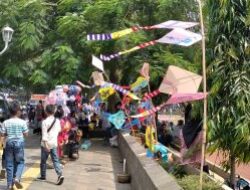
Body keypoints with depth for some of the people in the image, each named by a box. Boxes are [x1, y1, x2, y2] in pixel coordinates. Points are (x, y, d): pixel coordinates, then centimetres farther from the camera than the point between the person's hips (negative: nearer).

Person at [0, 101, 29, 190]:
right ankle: (17, 178, -10)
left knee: (9, 164, 8)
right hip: (19, 143, -2)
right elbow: (26, 134, -4)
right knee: (20, 162, 13)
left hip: (9, 143, 2)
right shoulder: (22, 122, -7)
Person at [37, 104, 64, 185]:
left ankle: (43, 176, 25)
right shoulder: (57, 121, 2)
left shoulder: (45, 122, -13)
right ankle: (60, 175, -15)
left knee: (43, 161, 12)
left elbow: (44, 134, -17)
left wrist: (46, 145, -19)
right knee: (55, 160, 2)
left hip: (46, 144, -4)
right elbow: (59, 130, 18)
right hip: (54, 143, 4)